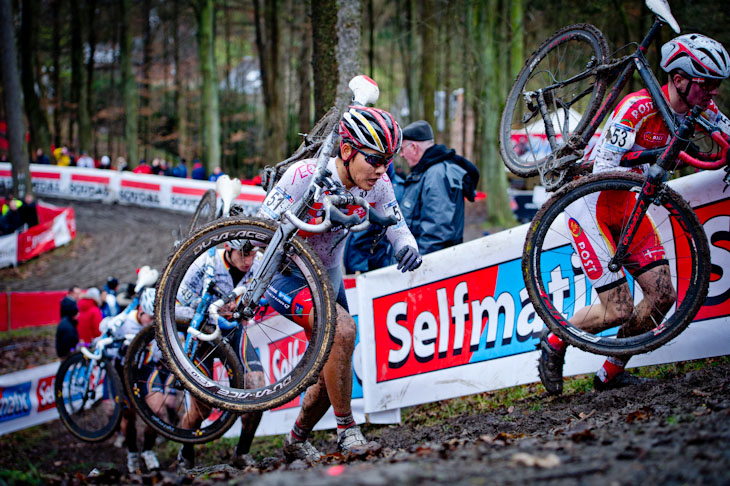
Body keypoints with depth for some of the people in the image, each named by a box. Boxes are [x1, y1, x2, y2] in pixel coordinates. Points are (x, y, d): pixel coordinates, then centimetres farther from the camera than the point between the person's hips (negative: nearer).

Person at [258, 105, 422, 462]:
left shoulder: (378, 185, -13)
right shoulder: (306, 175, -29)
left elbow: (397, 227, -5)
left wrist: (407, 246, -26)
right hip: (284, 274, -7)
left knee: (333, 371, 9)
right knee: (343, 328, -30)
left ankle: (297, 441, 35)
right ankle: (347, 433, -19)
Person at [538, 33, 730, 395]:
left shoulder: (698, 107, -7)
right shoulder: (638, 107, -29)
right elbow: (604, 171, -30)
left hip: (625, 203, 8)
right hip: (590, 201, -8)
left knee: (663, 297, -2)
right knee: (620, 311, -11)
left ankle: (610, 374, 16)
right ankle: (554, 342, 16)